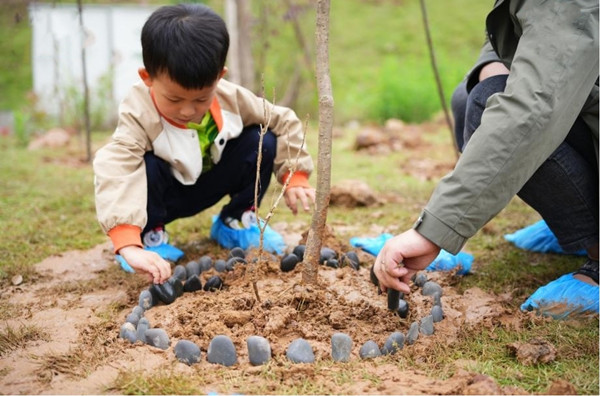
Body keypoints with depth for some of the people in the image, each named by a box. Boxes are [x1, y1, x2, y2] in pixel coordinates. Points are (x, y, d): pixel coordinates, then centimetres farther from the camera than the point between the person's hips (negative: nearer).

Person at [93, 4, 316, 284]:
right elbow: (113, 174, -50)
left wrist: (295, 177, -16)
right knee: (145, 168, -36)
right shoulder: (140, 115, -35)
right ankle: (150, 235, -6)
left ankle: (236, 221, 5)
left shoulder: (232, 98, -22)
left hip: (210, 184, 4)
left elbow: (284, 122, -8)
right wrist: (129, 246, -62)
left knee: (262, 141, -17)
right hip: (165, 195, -3)